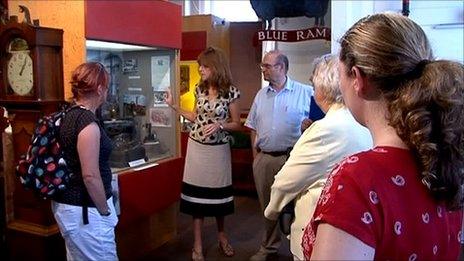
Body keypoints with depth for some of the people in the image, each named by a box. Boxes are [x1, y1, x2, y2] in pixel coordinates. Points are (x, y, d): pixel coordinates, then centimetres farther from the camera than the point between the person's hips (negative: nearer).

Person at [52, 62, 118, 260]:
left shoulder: (69, 115, 6)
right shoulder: (88, 122, -22)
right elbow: (90, 176, -25)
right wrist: (105, 211, -13)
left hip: (69, 203, 10)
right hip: (84, 210, -10)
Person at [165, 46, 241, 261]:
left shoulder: (230, 92, -10)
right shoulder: (199, 89, 2)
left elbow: (236, 124, -5)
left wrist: (219, 125, -22)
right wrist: (174, 106, 7)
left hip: (218, 149, -3)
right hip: (197, 147, 3)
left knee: (218, 192, 10)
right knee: (196, 193, 5)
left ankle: (221, 234, 35)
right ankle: (197, 244, 17)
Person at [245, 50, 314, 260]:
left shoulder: (305, 92, -5)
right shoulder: (261, 95, 11)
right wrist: (255, 155, 9)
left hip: (291, 158, -5)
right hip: (264, 159, 5)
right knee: (267, 205, 16)